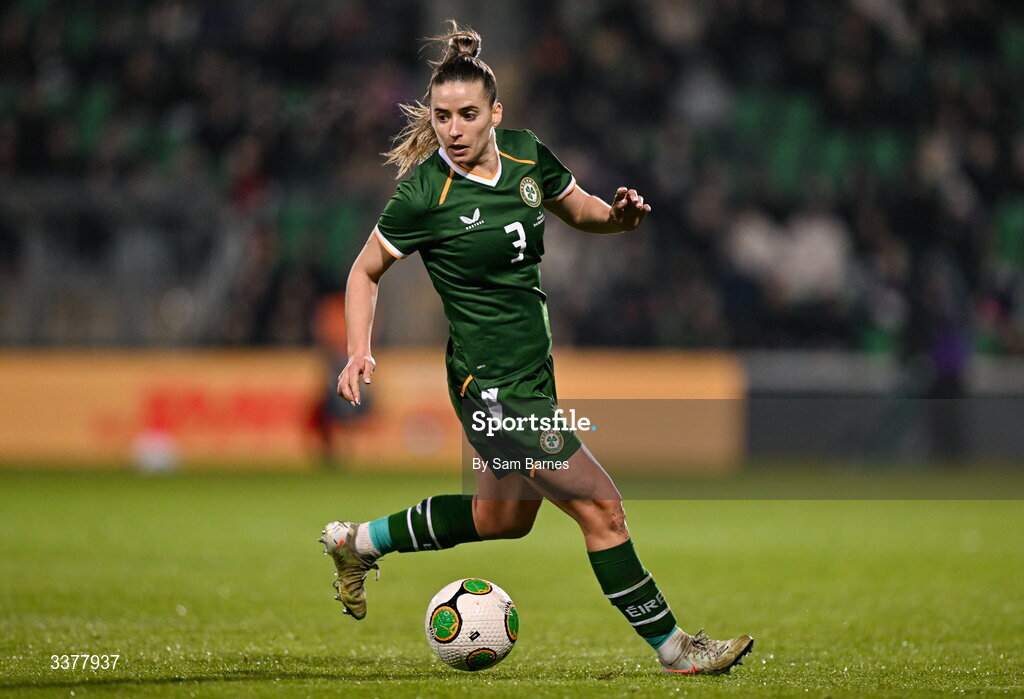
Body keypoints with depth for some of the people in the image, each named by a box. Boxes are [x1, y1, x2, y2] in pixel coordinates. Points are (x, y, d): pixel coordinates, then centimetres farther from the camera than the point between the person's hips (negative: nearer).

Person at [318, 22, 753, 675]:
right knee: (601, 507, -8)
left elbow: (581, 211, 17)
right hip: (491, 384, -8)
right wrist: (360, 351, -17)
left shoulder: (527, 155, -1)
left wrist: (620, 214, -5)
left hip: (533, 371, 8)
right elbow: (366, 271, -4)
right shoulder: (425, 194, -16)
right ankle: (672, 647, 4)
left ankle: (359, 541, 41)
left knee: (505, 517, 26)